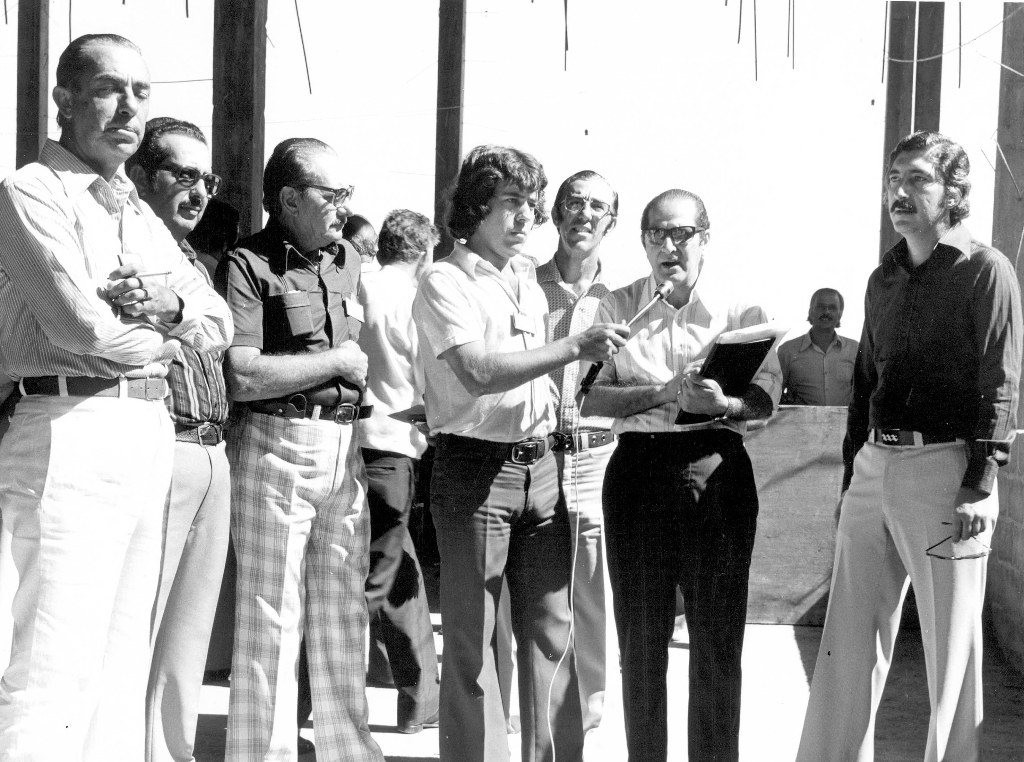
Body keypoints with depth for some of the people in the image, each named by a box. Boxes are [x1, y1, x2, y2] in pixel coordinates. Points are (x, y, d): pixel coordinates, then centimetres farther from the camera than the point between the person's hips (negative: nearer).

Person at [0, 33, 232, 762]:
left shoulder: (141, 215, 20)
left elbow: (220, 323, 17)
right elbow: (83, 324, -17)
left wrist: (172, 304, -6)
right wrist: (164, 335, 2)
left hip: (152, 432, 9)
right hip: (74, 430, -9)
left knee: (123, 659, 10)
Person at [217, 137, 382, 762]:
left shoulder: (349, 260, 14)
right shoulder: (249, 265, -9)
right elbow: (240, 376, -19)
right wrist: (336, 363, -10)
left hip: (346, 448, 7)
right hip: (277, 446, -7)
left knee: (343, 613, 13)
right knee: (273, 617, -3)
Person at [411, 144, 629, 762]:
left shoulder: (531, 281, 15)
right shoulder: (446, 283, -6)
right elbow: (479, 371, -21)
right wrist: (575, 348, -25)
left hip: (540, 464, 7)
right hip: (476, 468, -6)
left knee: (552, 628, 7)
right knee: (472, 638, -1)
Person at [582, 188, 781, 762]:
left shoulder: (741, 311, 4)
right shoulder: (618, 308, 7)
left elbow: (766, 400, -4)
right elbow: (591, 397, -3)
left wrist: (722, 404, -25)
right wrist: (666, 394, -16)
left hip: (717, 473, -1)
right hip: (638, 470, 1)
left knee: (718, 637, 1)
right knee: (641, 634, 7)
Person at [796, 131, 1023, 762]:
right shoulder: (884, 279, 16)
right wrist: (851, 477, 15)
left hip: (944, 467, -6)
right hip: (874, 465, 6)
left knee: (950, 648, 1)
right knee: (847, 643, 7)